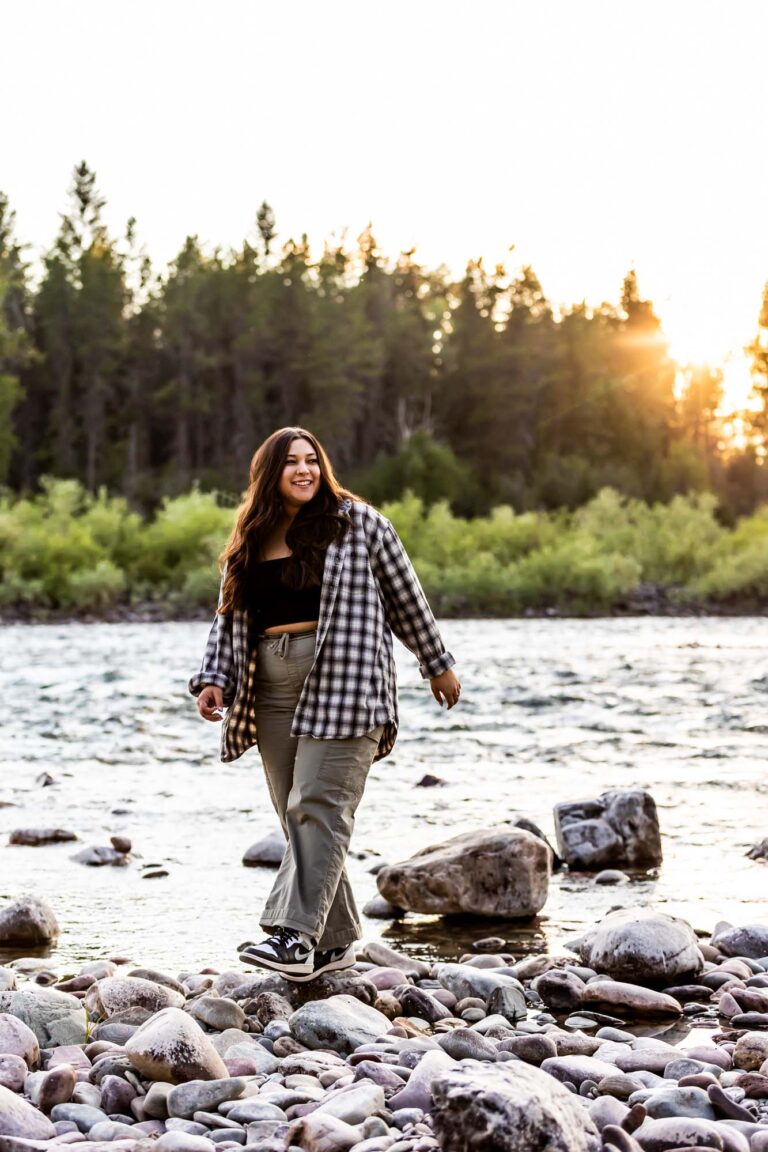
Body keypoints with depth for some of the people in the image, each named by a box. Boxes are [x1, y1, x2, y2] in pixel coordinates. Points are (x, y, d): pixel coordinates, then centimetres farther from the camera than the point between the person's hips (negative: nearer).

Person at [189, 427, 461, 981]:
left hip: (341, 683, -5)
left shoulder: (358, 523, 3)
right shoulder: (249, 543, 16)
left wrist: (438, 664, 11)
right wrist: (215, 680, 3)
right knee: (296, 817, 5)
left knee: (318, 807, -14)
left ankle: (296, 936, -20)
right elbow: (229, 617, 17)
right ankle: (335, 941, 13)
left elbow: (406, 597, 8)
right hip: (273, 691, 5)